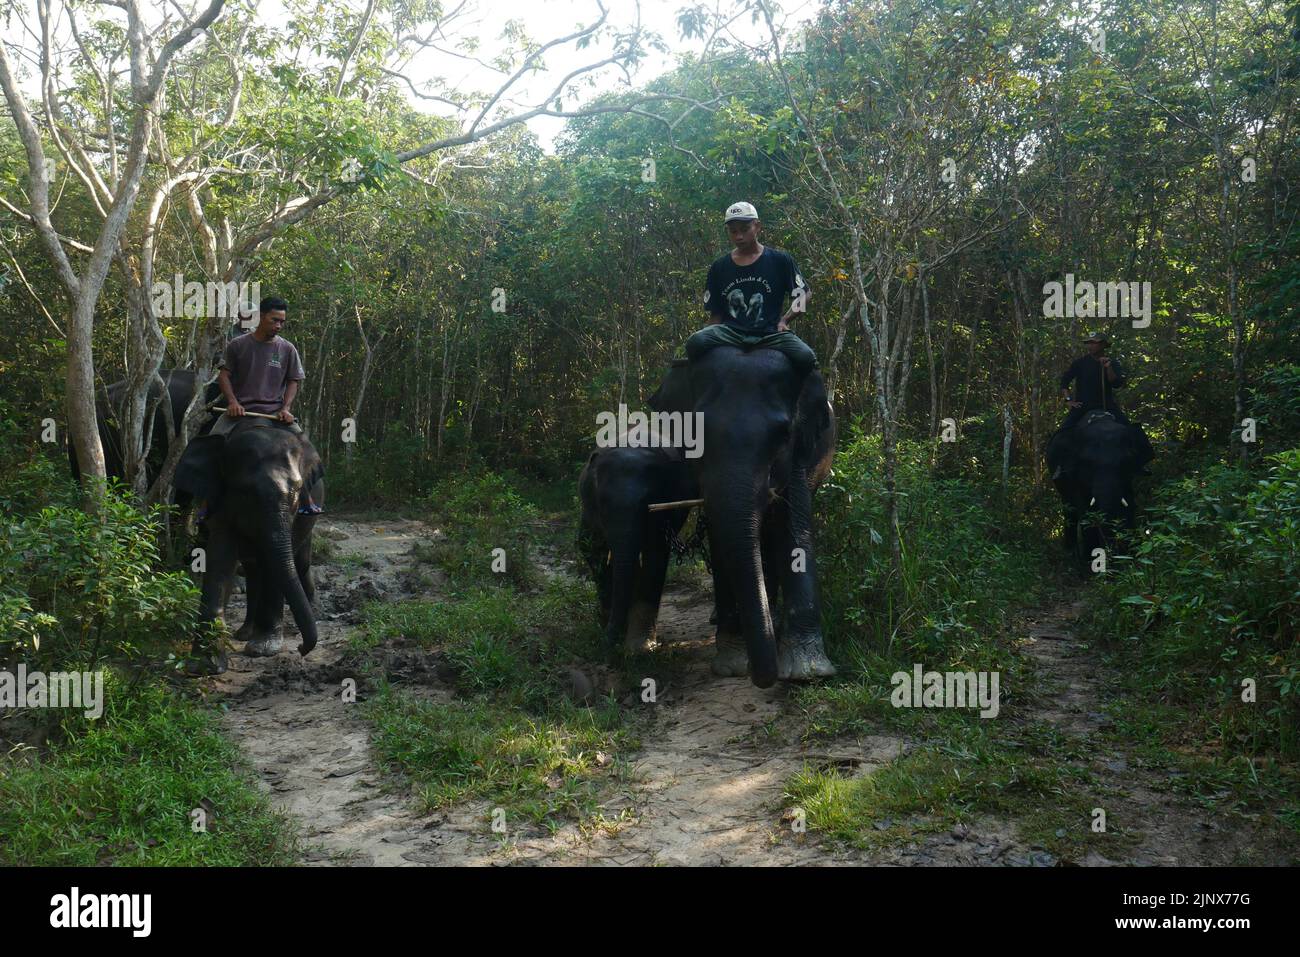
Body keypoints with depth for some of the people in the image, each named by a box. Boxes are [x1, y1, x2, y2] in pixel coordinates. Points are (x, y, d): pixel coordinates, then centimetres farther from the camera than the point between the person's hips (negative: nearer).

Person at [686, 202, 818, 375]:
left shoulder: (780, 260, 9)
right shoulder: (719, 267, 14)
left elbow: (804, 293, 14)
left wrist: (784, 319, -1)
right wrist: (713, 337, -1)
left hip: (769, 334, -1)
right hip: (730, 332, 1)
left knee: (806, 358, -30)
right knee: (695, 343, -31)